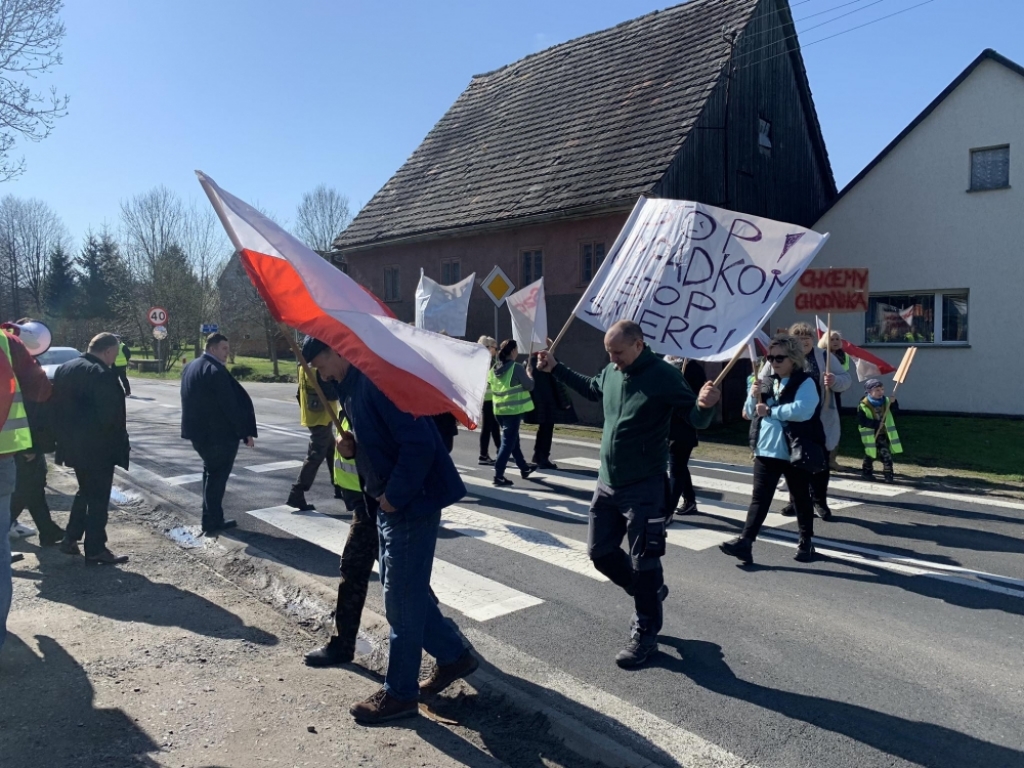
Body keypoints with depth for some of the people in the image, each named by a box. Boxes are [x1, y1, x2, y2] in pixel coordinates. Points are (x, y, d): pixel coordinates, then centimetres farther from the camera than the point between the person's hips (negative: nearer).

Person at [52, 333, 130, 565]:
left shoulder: (64, 368, 9)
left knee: (85, 492, 24)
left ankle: (70, 538, 28)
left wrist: (62, 437, 19)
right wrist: (121, 442, -7)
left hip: (73, 443, 9)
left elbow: (56, 407, 13)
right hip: (98, 447, -9)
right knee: (98, 498, 2)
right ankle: (95, 550, 8)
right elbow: (111, 415, -21)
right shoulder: (103, 374, -20)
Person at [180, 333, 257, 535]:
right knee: (217, 476, 3)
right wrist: (246, 432, -14)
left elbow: (190, 401, 17)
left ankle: (211, 518, 29)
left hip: (197, 431, 9)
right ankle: (212, 521, 9)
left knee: (211, 474, 22)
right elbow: (231, 404, -21)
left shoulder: (190, 367, 10)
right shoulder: (216, 370, -19)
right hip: (219, 433, -9)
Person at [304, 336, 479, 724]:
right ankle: (453, 655, 34)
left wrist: (394, 496, -19)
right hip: (390, 502, 10)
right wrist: (351, 447, 0)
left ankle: (400, 693, 19)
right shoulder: (352, 386, 11)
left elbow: (419, 444, -27)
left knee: (402, 598, 2)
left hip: (412, 501, -10)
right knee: (406, 590, 18)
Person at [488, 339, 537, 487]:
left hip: (499, 409, 8)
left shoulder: (494, 368, 7)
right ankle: (498, 476, -7)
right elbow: (530, 386, -8)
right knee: (508, 442, -4)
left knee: (513, 439, 20)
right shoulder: (517, 367, -14)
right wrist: (529, 375, 10)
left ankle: (524, 468, 36)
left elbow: (488, 384, 19)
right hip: (513, 410, -8)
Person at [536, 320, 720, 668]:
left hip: (644, 488, -7)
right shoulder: (611, 372, 3)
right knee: (600, 551, 16)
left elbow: (696, 420, -16)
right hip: (608, 483, 8)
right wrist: (555, 369, 23)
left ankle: (645, 634, 20)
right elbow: (592, 388, 26)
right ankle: (650, 592, 38)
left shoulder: (663, 376, -17)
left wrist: (705, 405, -40)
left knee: (643, 563, 1)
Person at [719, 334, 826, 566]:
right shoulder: (768, 383, 12)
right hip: (765, 452, 5)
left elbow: (802, 410, -26)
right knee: (759, 498, 2)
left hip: (795, 453, -5)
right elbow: (750, 413, 15)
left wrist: (771, 410, -18)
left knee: (801, 499, 11)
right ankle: (745, 542, -2)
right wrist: (753, 396, -5)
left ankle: (806, 542, 27)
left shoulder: (806, 382, -8)